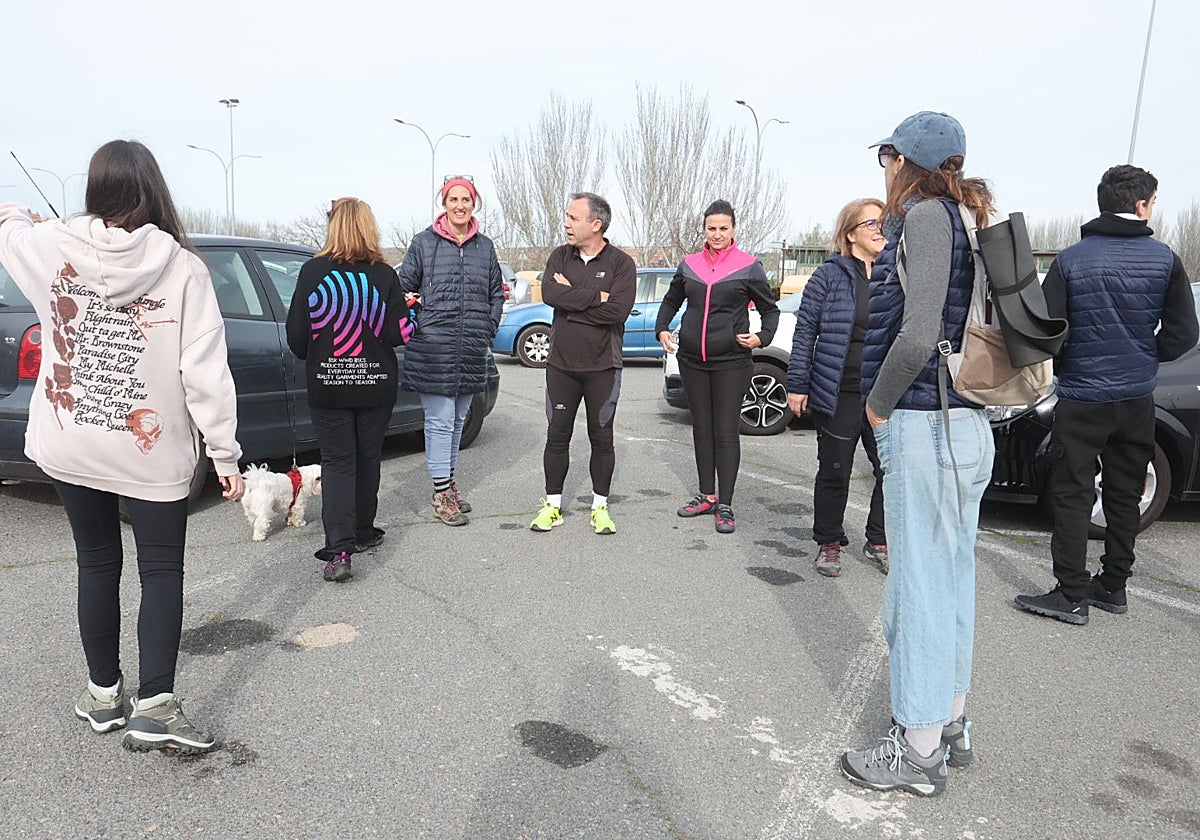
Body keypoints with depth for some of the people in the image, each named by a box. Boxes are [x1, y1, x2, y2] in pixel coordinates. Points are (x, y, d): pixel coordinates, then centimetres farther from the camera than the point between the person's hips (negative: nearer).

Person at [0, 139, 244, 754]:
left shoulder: (53, 249, -5)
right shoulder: (181, 267, -14)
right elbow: (205, 371, -15)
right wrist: (225, 453, -9)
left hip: (69, 446, 3)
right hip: (153, 452, -3)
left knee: (97, 565, 16)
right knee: (162, 570, 8)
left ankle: (103, 694, 29)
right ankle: (154, 706, 3)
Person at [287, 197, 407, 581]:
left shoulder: (313, 271, -8)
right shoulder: (384, 275, -8)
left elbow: (296, 334, -6)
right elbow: (398, 333, -10)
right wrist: (406, 309, 12)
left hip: (327, 385, -1)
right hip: (375, 384, 1)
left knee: (337, 463, 4)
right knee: (367, 459, 17)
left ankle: (339, 549, -7)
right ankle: (363, 531, 32)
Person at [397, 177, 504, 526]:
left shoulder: (485, 246, 11)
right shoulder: (424, 242, 1)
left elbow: (497, 293, 19)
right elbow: (403, 286, 5)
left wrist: (488, 330, 11)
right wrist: (416, 325, -2)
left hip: (471, 350, 4)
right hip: (433, 348, -4)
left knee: (458, 419, 13)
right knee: (440, 420, -4)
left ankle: (449, 481, 27)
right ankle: (441, 493, 3)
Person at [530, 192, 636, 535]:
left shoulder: (621, 263, -5)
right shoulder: (560, 256, 5)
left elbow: (618, 310, -20)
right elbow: (550, 294, -13)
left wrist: (571, 298, -14)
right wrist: (595, 296, -17)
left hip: (602, 367, -3)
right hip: (561, 364, 3)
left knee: (601, 438, 7)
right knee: (557, 435, 8)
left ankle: (600, 506, 21)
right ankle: (553, 505, 20)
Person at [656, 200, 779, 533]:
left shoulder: (749, 266, -1)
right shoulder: (690, 265, 8)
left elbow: (771, 309, 6)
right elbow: (671, 301, 23)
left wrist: (762, 337, -10)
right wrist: (662, 329, 8)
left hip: (731, 362, -4)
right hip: (692, 360, 4)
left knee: (726, 433, -3)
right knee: (701, 429, 11)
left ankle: (724, 505, 5)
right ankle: (707, 496, 22)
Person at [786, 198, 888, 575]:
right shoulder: (830, 275, -3)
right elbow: (805, 330, -3)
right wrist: (797, 385, -7)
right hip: (840, 394, -4)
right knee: (835, 472, 6)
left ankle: (878, 542, 25)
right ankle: (829, 544, 23)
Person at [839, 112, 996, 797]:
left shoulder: (926, 216, -12)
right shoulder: (963, 219, 16)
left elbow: (918, 335, -22)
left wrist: (880, 405, -7)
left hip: (926, 428, -10)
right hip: (965, 425, 10)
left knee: (920, 585, -1)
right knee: (952, 578, 17)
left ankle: (919, 751, 13)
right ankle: (951, 723, 32)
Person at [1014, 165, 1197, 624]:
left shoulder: (1070, 260, -7)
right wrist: (1142, 359, 16)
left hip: (1081, 399, -3)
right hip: (1138, 399, 3)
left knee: (1073, 495, 2)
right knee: (1125, 496, 14)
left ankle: (1072, 595, 1)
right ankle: (1113, 586, 23)